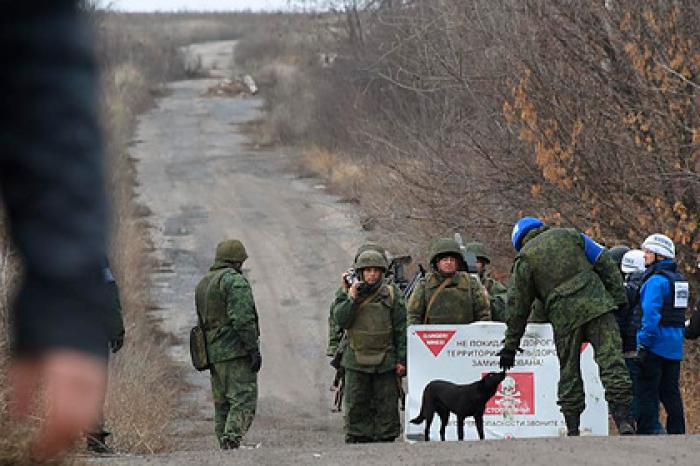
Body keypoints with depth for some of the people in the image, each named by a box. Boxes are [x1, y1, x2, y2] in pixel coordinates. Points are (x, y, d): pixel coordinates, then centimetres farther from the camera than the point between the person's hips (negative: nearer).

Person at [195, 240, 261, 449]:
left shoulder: (202, 284, 20)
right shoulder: (235, 281, -8)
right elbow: (243, 319, -18)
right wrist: (254, 349, -15)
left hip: (213, 353, 8)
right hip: (236, 352, -8)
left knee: (222, 404, 10)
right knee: (243, 400, -12)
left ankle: (225, 447, 8)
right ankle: (232, 440, -27)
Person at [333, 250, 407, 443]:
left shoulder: (391, 296, 4)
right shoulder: (348, 295, 8)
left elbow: (401, 329, 4)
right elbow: (340, 319, -5)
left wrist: (401, 360, -1)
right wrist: (351, 298, -15)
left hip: (385, 362, -1)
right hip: (356, 361, 1)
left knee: (386, 406, 0)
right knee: (357, 406, 2)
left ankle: (386, 439, 5)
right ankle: (357, 439, 7)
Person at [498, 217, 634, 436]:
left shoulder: (524, 258, 9)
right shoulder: (570, 235, 14)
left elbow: (518, 305, 9)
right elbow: (605, 264, 9)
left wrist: (510, 345, 14)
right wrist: (618, 298, 10)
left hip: (564, 316, -1)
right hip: (597, 303, 1)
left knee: (569, 372, 11)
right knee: (611, 360, -6)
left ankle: (573, 430, 10)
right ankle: (624, 421, -18)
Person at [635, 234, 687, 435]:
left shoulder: (656, 280, -14)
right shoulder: (679, 279, 13)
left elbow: (650, 313, -21)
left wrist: (643, 344, -19)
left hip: (656, 344, -8)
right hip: (675, 347, 8)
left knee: (648, 391, -4)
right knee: (670, 392, 12)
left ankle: (646, 432, -6)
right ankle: (677, 432, 12)